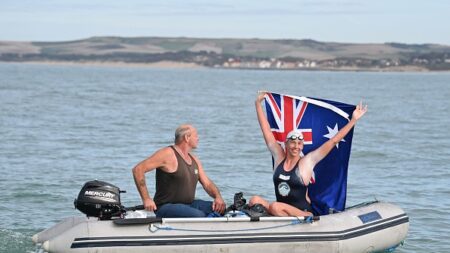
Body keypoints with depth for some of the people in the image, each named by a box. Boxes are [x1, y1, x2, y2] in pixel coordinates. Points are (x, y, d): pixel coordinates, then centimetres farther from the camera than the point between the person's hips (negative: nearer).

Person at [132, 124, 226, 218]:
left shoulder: (194, 160, 16)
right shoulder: (168, 154, -10)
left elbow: (207, 184, 18)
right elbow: (138, 169, -14)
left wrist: (218, 197, -5)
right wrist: (146, 199, -19)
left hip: (189, 205, 8)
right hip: (166, 207, -8)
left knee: (219, 208, -8)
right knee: (199, 215, -32)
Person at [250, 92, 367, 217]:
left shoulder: (307, 162, -3)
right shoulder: (279, 156, 6)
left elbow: (333, 141, -5)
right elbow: (266, 130, 11)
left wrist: (353, 120, -7)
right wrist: (258, 103, 13)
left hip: (303, 214, -5)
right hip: (281, 210, 5)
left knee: (275, 207, -33)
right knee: (255, 200, -20)